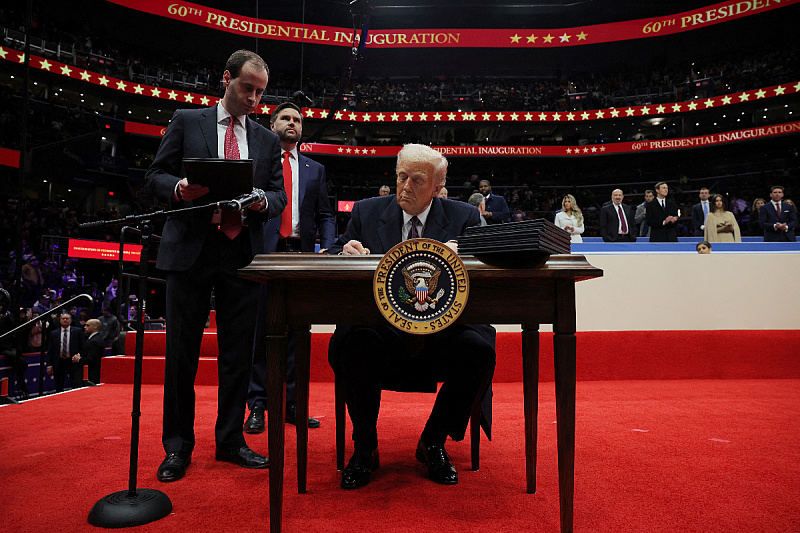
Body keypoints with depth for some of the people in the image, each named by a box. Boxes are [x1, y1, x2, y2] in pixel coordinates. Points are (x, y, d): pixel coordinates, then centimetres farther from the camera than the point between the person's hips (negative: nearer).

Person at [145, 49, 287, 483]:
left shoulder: (267, 141, 17)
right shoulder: (186, 121, 10)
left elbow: (279, 196, 13)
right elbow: (154, 176, 7)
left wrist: (261, 201, -10)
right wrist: (181, 188, -15)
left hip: (242, 252, 2)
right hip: (191, 249, -2)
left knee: (238, 354, 5)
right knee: (182, 353, 3)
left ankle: (230, 440, 20)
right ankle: (177, 446, 18)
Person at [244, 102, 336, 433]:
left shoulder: (314, 170, 20)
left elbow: (325, 215, 14)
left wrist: (328, 247, -4)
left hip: (302, 254, 3)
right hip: (264, 253, -2)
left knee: (298, 331, 5)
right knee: (260, 328, -1)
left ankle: (294, 404, 14)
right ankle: (257, 406, 8)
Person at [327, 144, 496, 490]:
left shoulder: (464, 217, 10)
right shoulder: (367, 212, 12)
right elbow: (331, 256, 11)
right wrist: (345, 252, -14)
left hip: (441, 330, 1)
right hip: (378, 328, 0)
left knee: (479, 351, -29)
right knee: (353, 345, -33)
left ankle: (433, 444, -2)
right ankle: (364, 448, -5)